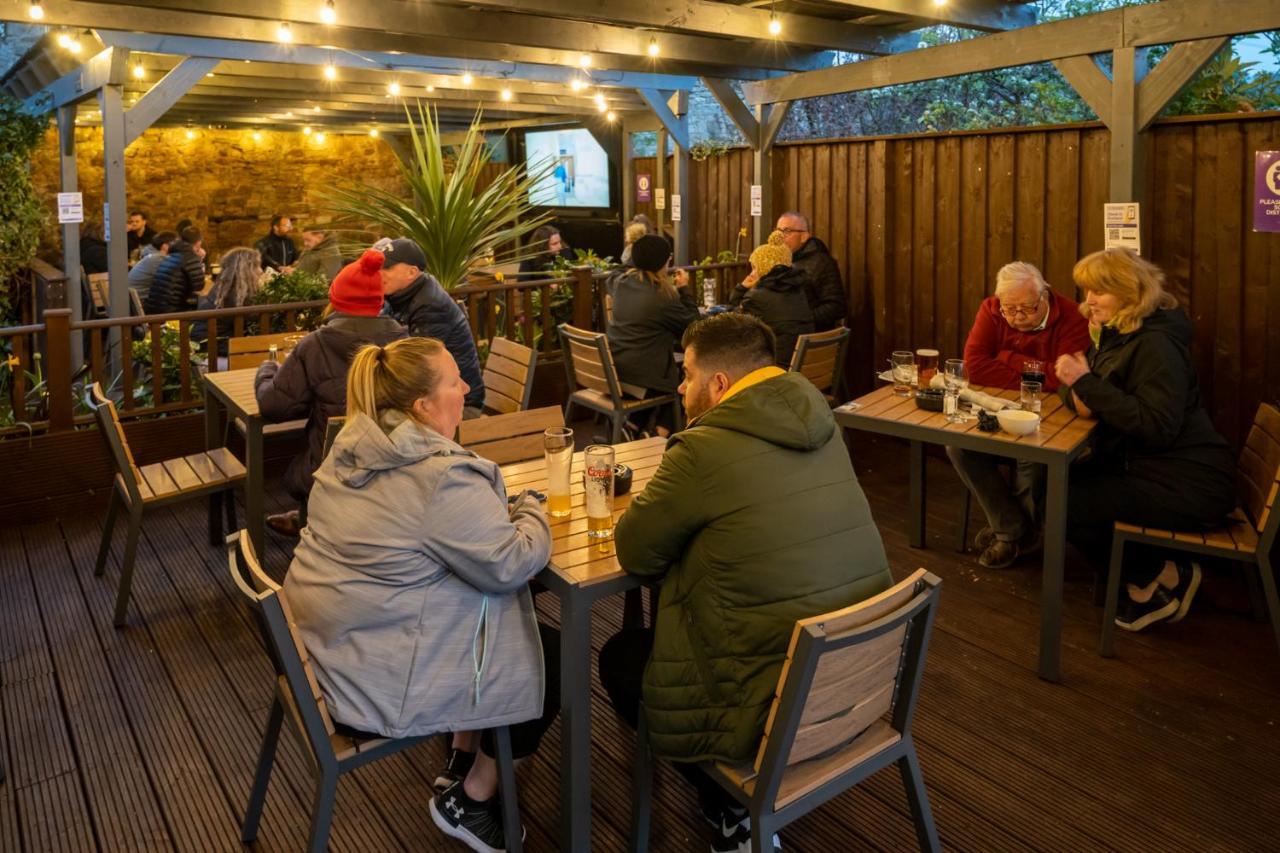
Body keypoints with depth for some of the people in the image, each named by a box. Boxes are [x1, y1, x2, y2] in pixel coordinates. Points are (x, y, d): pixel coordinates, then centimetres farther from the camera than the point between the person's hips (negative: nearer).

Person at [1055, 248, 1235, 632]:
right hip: (1138, 465, 10)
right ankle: (1144, 576, 11)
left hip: (1186, 485, -10)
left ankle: (1162, 578, 2)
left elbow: (1157, 427, -28)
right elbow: (1072, 389, 13)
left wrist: (1088, 383, -27)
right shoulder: (1111, 334, 10)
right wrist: (1077, 392, -12)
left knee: (1063, 507, -18)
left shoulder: (1155, 344, -19)